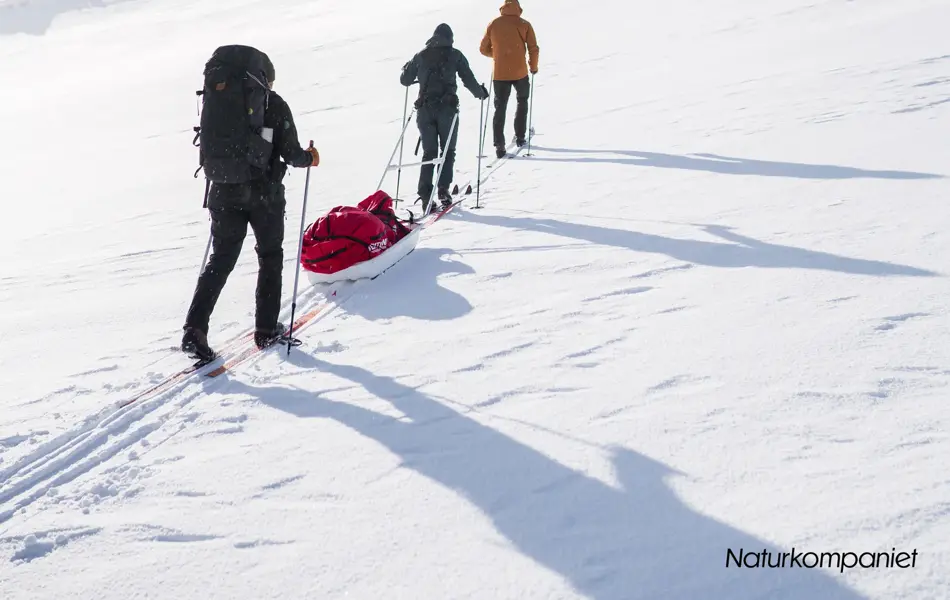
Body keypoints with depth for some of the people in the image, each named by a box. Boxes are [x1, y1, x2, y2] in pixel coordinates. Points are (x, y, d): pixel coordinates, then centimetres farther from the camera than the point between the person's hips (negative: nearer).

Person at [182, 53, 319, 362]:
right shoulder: (274, 105, -4)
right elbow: (290, 153, -8)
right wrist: (309, 158, 13)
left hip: (225, 191, 3)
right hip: (264, 193, -3)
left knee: (220, 260, 7)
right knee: (270, 257, 15)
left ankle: (195, 329, -7)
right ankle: (266, 329, 15)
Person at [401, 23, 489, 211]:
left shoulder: (421, 56, 9)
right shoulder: (455, 55, 3)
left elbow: (405, 80, 15)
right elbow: (468, 80, 0)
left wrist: (407, 69, 37)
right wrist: (481, 93, 18)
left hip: (424, 109, 2)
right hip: (447, 108, -2)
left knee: (429, 152, 8)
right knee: (448, 151, 9)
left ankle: (425, 194, -3)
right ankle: (443, 188, -6)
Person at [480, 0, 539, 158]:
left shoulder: (493, 24, 3)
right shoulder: (524, 25, -2)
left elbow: (483, 49, 9)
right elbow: (533, 49, -5)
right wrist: (534, 67, 11)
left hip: (500, 74, 1)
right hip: (520, 72, -1)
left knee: (500, 108, 6)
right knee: (522, 101, 24)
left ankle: (499, 146, -4)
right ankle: (520, 137, 22)